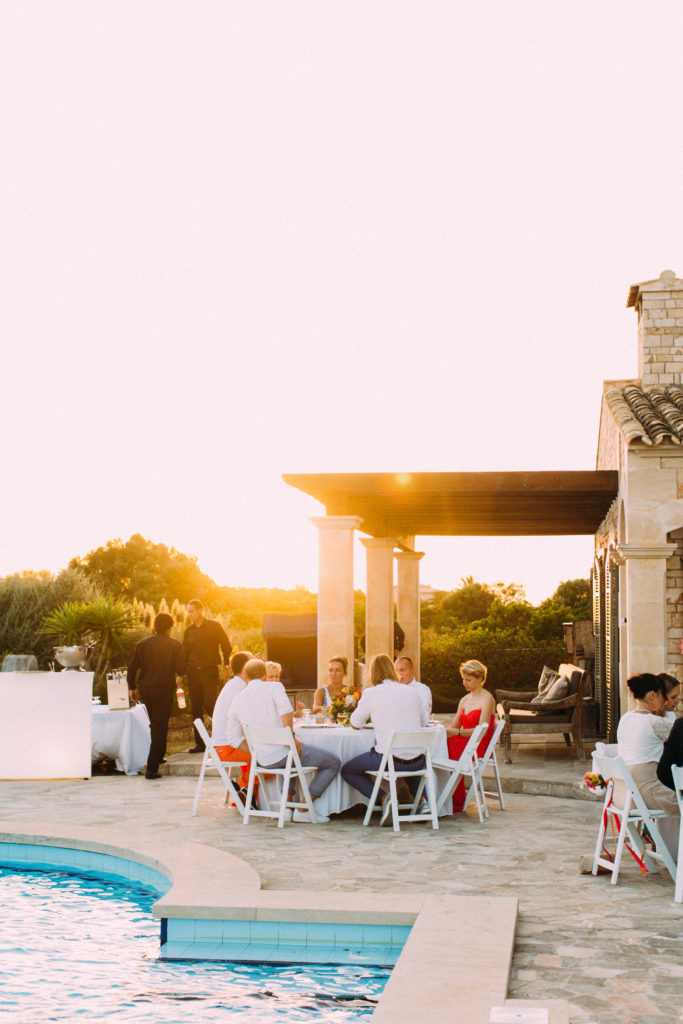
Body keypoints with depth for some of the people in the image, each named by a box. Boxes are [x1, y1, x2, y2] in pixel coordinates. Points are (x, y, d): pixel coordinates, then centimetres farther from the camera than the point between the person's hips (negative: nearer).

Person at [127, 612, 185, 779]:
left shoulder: (143, 643, 4)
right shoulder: (174, 645, -5)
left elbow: (132, 667, 1)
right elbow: (181, 670, -8)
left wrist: (132, 688, 11)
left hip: (145, 690, 4)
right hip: (164, 690, -4)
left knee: (155, 725, 24)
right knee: (160, 728, -1)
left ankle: (158, 756, 35)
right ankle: (151, 768, -8)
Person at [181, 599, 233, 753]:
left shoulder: (214, 627, 1)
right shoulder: (188, 631, 12)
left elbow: (227, 647, 2)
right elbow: (184, 653, 16)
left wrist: (225, 666, -8)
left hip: (210, 671, -4)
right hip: (193, 672, 4)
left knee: (209, 705, -14)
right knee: (196, 709, 3)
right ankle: (200, 743, 8)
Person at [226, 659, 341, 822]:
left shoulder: (237, 701, 13)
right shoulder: (274, 686, 0)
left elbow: (234, 738, 11)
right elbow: (285, 709, -22)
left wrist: (258, 754, 15)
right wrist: (291, 736, -18)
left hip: (265, 762, 6)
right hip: (284, 751, -6)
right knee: (334, 763, 9)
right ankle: (303, 810, 3)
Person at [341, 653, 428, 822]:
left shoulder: (371, 693, -4)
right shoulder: (412, 692, 8)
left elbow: (355, 724, 8)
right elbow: (424, 721, 22)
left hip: (388, 759, -5)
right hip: (417, 761, 5)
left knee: (347, 771, 18)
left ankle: (384, 798, -3)